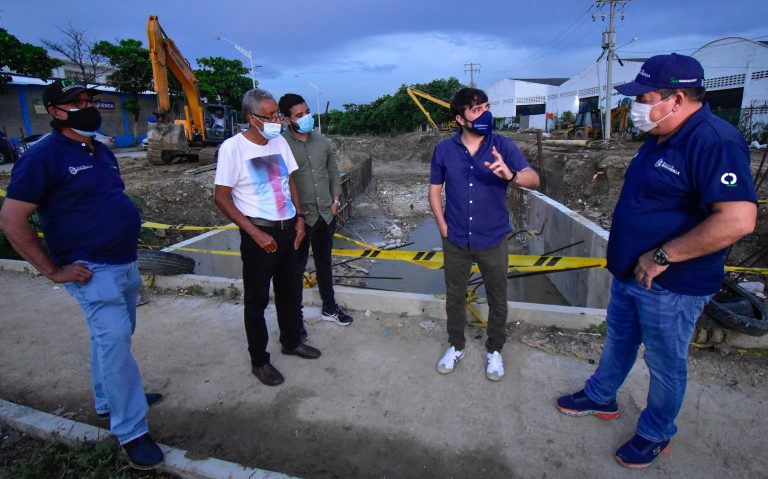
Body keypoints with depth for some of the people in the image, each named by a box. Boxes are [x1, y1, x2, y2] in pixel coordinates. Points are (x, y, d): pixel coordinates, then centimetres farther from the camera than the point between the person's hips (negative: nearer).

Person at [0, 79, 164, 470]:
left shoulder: (102, 151, 11)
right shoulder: (43, 156, -13)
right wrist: (54, 271, -14)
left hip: (125, 262, 8)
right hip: (92, 269, -8)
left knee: (111, 337, 19)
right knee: (114, 340, -11)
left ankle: (109, 400, 38)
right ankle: (131, 432, 0)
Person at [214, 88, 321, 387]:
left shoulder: (279, 141, 4)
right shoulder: (232, 147, -14)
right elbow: (221, 198, -12)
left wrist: (299, 218, 5)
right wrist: (255, 233, -16)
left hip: (288, 229, 6)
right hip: (260, 233, -6)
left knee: (291, 292, 19)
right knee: (257, 300, 8)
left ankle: (291, 342, 41)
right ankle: (259, 361, 25)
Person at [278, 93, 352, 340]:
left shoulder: (322, 141, 5)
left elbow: (333, 171, 14)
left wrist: (335, 199, 5)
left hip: (326, 214, 6)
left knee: (324, 262, 20)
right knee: (296, 268, 6)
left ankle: (330, 308, 37)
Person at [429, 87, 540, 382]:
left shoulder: (503, 146, -8)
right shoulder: (444, 150, -4)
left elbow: (534, 179, -18)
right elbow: (434, 190, 5)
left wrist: (510, 175, -39)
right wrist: (443, 227, -2)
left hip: (493, 240, -1)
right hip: (456, 241, 1)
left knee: (497, 299, 12)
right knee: (454, 296, 15)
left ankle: (495, 350, 35)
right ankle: (456, 346, 38)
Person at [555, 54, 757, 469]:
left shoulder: (714, 142, -24)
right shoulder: (661, 138, 6)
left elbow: (738, 219, -33)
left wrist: (662, 256, -26)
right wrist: (627, 257, 12)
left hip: (670, 286, -9)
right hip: (630, 273, 9)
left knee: (665, 363, 12)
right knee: (618, 340, 24)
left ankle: (655, 434, 34)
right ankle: (600, 397, 45)